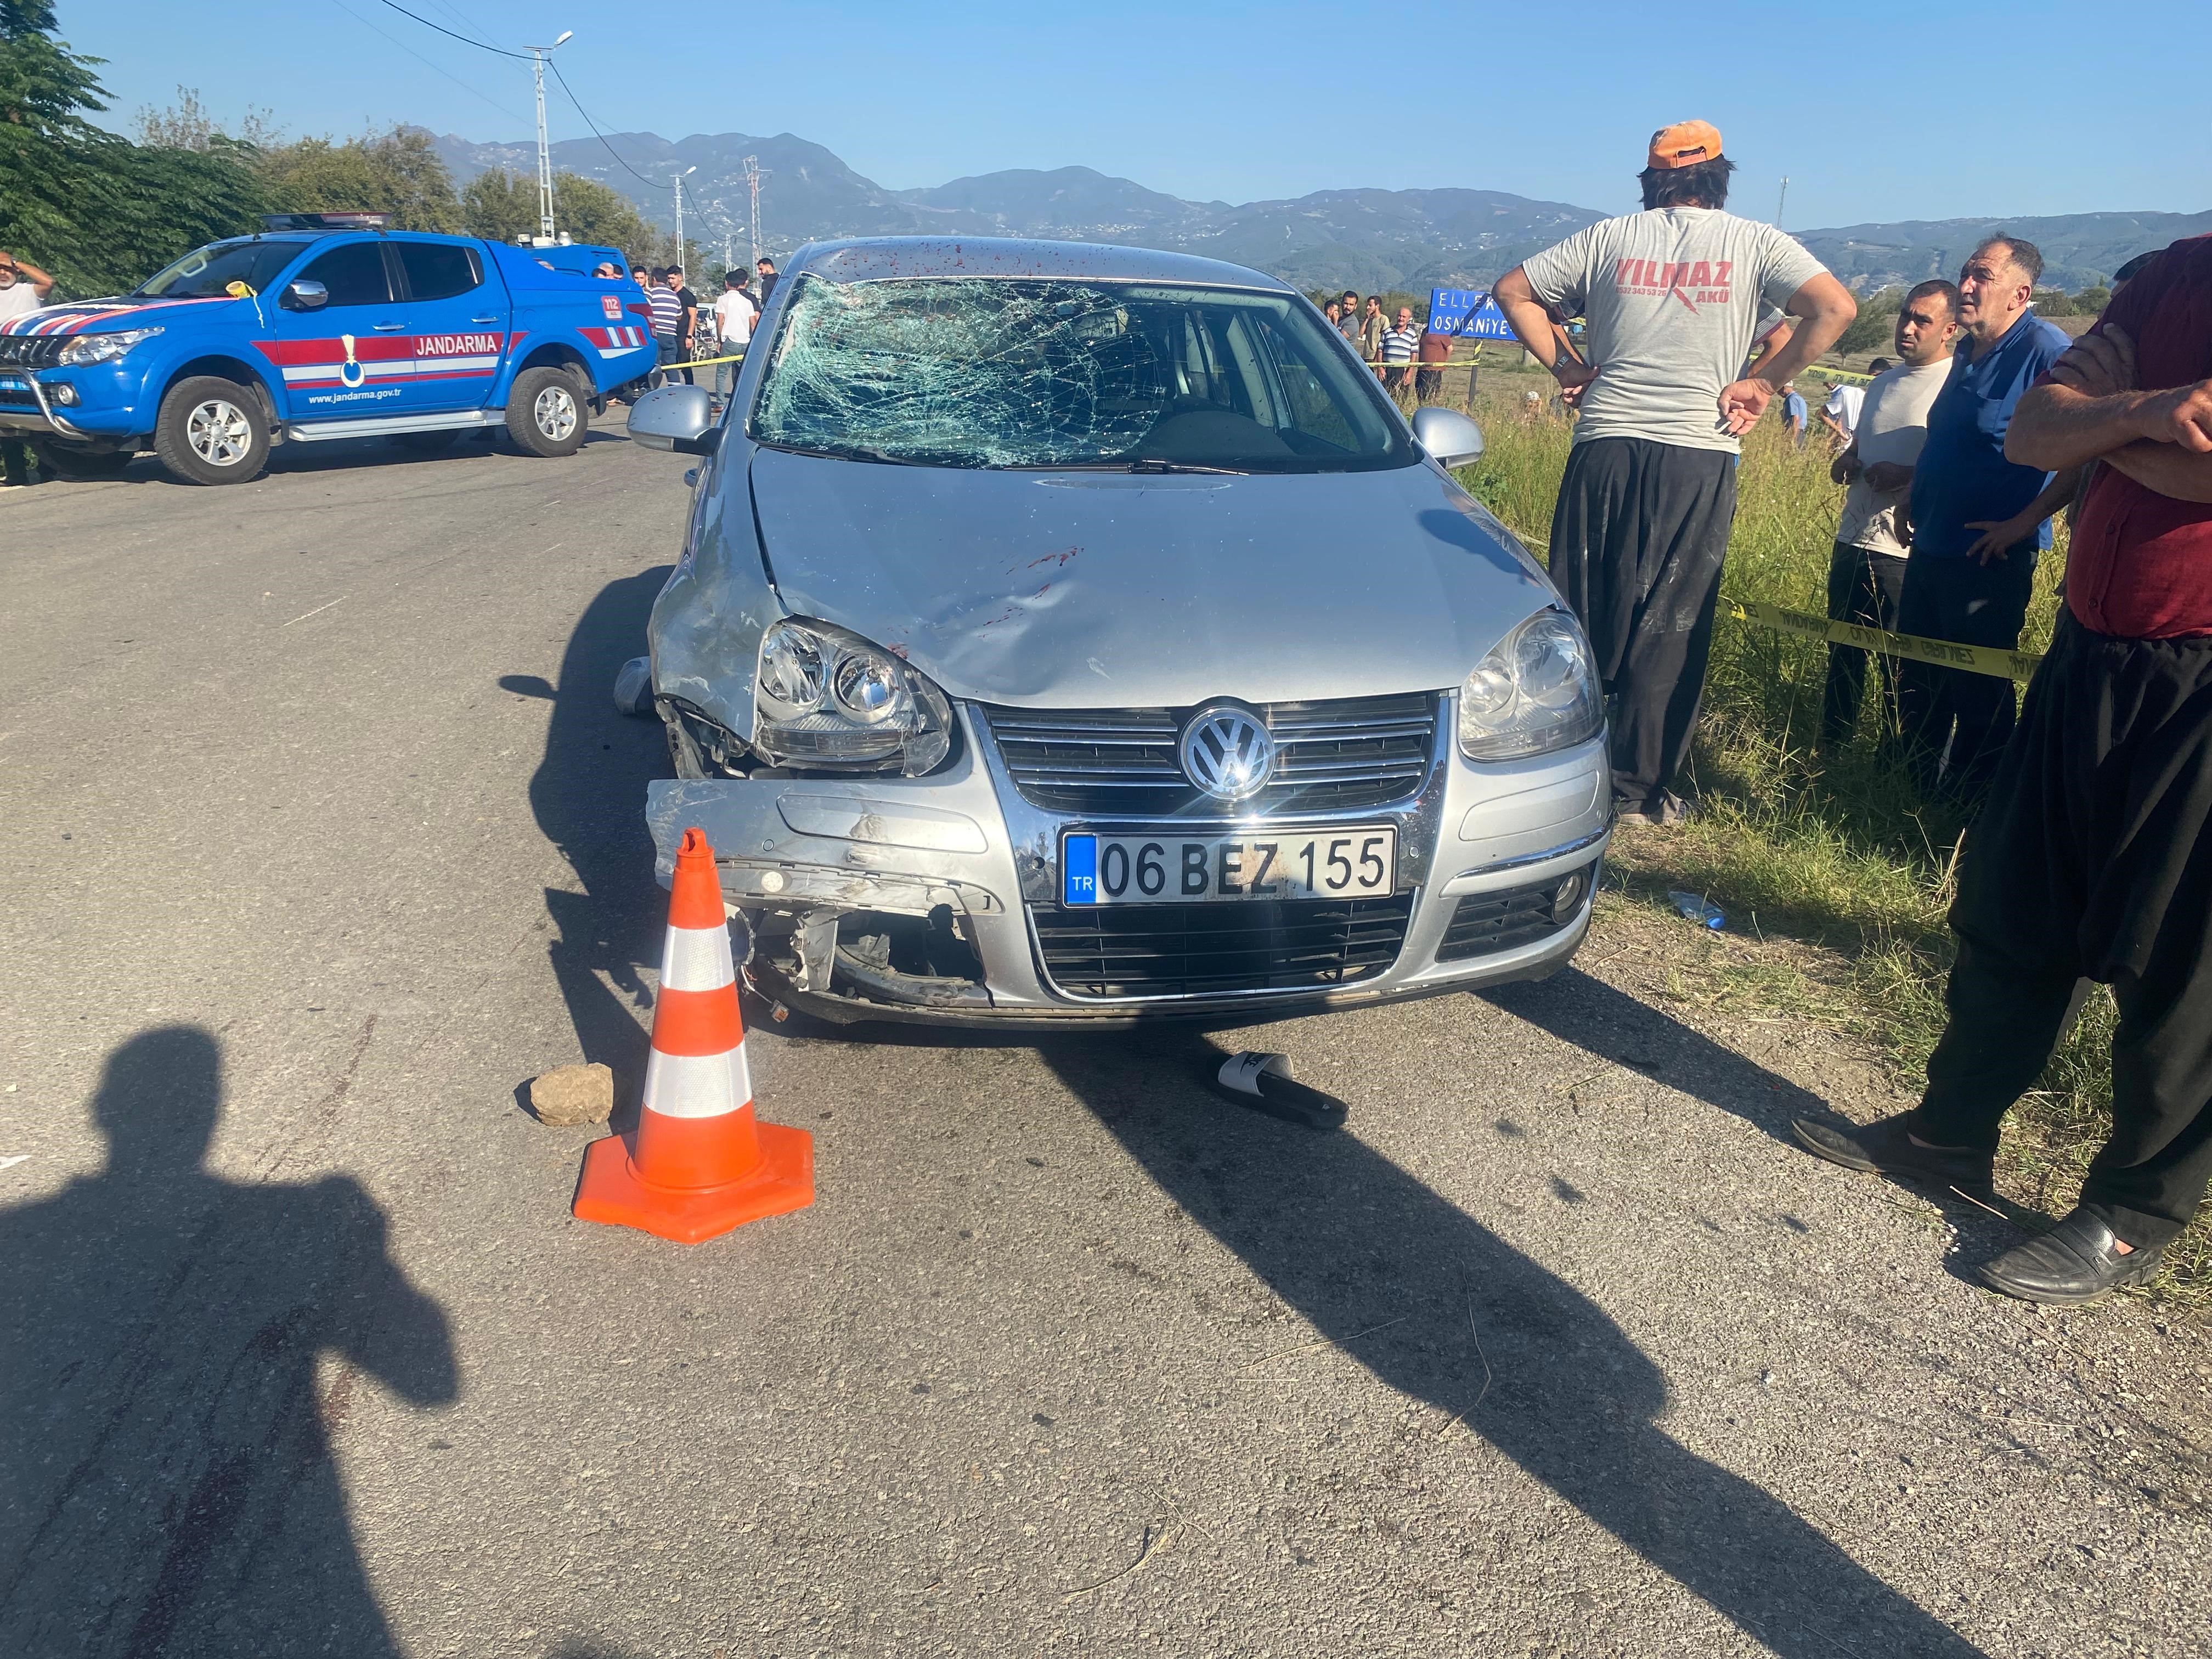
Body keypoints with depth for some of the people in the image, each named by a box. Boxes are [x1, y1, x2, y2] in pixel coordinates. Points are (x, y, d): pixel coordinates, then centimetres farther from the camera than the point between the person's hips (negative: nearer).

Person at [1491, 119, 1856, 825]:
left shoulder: (1610, 238, 9)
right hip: (1699, 456, -1)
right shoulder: (1754, 243, 4)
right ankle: (1640, 790, 9)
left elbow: (1512, 291, 12)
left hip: (1604, 448, 2)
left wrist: (1563, 364, 12)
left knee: (1579, 614, 9)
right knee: (1669, 629, 5)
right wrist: (1763, 381, 0)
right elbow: (1834, 307, -7)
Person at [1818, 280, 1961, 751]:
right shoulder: (1883, 382, 16)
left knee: (1901, 664, 1)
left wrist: (1910, 478, -24)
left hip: (1906, 549, -7)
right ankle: (1830, 748, 23)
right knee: (1843, 655, 13)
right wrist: (1846, 464, 4)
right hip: (1852, 539, 7)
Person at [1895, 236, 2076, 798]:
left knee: (1977, 694, 0)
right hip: (1930, 550, 8)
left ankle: (1972, 805, 12)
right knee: (1917, 683, 15)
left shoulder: (2045, 349, -13)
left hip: (1989, 560, -8)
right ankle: (1918, 786, 29)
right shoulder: (1968, 350, 13)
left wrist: (2028, 520, -22)